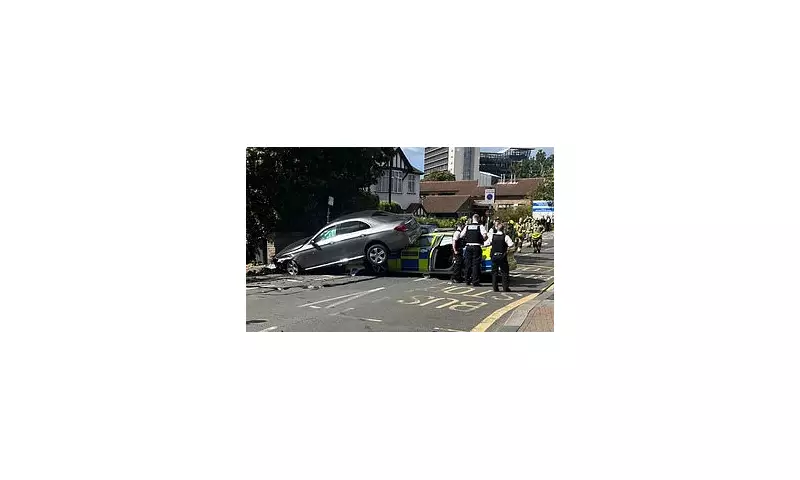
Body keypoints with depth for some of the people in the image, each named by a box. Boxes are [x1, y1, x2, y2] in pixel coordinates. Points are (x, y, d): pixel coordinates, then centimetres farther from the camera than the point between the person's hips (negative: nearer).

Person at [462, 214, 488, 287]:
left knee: (468, 264, 13)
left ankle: (467, 280, 21)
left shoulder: (467, 227, 7)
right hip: (477, 247, -4)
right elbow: (484, 236, -16)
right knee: (476, 264, -2)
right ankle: (475, 282, -4)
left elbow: (461, 236, 5)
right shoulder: (481, 226, -4)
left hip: (468, 247, 4)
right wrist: (484, 239, 5)